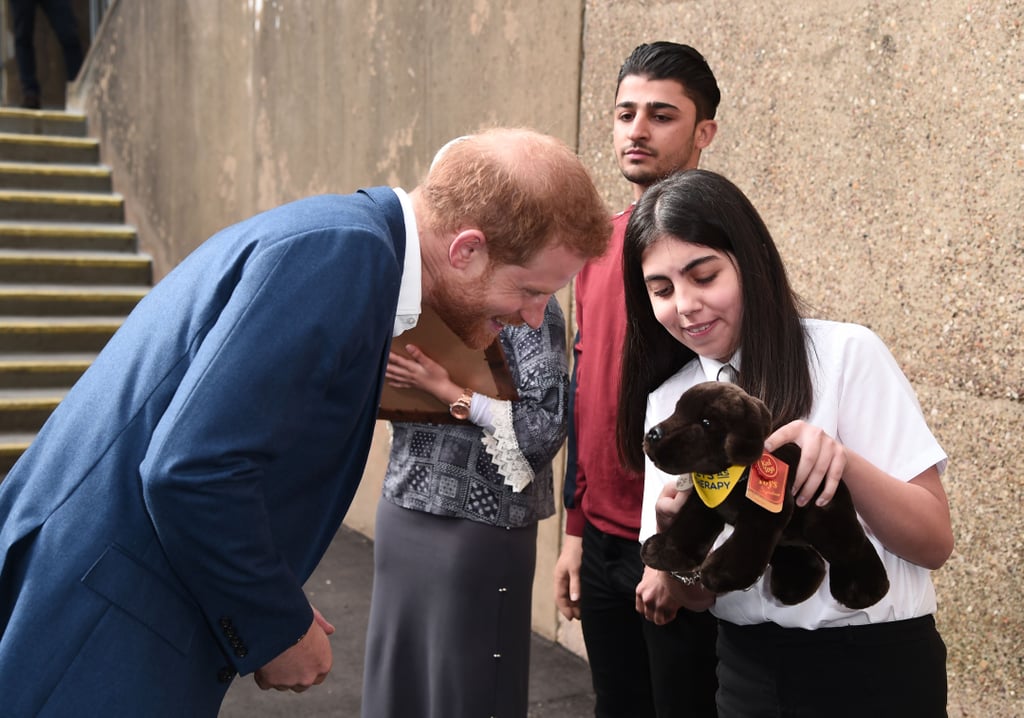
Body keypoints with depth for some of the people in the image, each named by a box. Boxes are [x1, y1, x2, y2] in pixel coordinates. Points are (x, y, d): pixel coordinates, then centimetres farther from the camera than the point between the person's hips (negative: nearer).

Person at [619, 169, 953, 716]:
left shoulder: (847, 354, -13)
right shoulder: (666, 401, 1)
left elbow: (934, 543, -12)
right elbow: (695, 595, -1)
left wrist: (845, 463, -30)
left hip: (874, 669, -4)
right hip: (747, 671, 4)